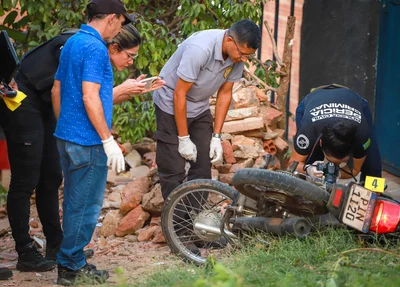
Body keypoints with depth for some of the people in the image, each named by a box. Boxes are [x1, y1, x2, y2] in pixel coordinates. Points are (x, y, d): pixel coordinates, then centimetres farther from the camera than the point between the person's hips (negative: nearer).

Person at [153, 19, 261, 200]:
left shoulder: (237, 56, -14)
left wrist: (216, 136, -2)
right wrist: (184, 139, -21)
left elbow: (225, 93, -1)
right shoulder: (199, 49, -34)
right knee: (174, 171, -6)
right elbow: (179, 94, -26)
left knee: (203, 167, 3)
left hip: (199, 109, 6)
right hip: (172, 106, -6)